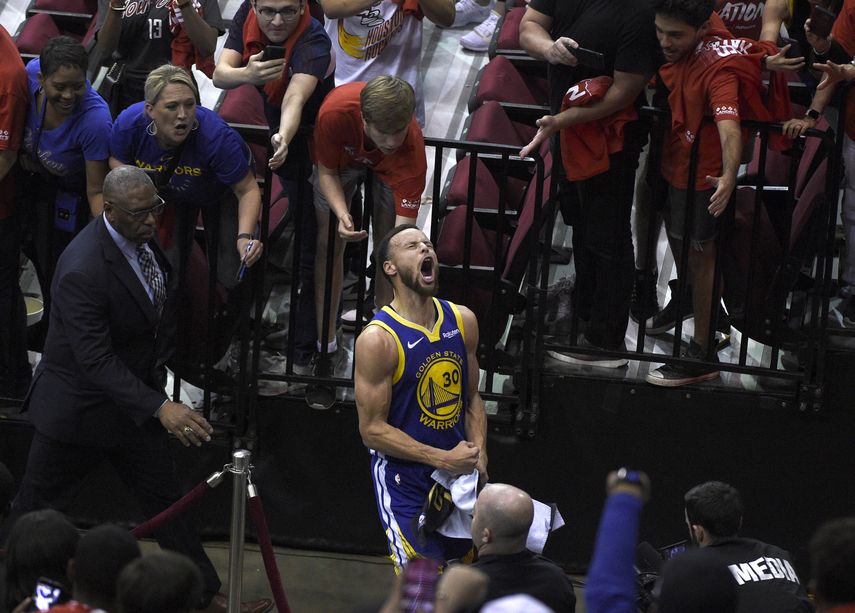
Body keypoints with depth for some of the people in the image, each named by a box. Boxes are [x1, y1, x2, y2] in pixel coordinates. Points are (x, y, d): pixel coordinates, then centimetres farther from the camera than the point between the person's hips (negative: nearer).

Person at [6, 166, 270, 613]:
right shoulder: (82, 270, -33)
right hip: (78, 405, -8)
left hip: (133, 397, 8)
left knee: (166, 501, 13)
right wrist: (160, 407, -40)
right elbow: (95, 359, -34)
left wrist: (156, 370, 15)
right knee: (35, 510, 9)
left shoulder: (141, 236, -5)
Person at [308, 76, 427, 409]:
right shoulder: (335, 112, -43)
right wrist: (342, 214, -42)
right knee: (329, 243, -5)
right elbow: (326, 171, -22)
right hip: (342, 157, 1)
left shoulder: (412, 148, -43)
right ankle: (327, 348, 3)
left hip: (390, 169, 0)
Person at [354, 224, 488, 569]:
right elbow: (372, 430, -16)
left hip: (459, 469, 6)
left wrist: (478, 456, -3)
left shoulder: (462, 321, 1)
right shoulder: (378, 339, -18)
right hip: (403, 478, -6)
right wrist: (442, 459, -19)